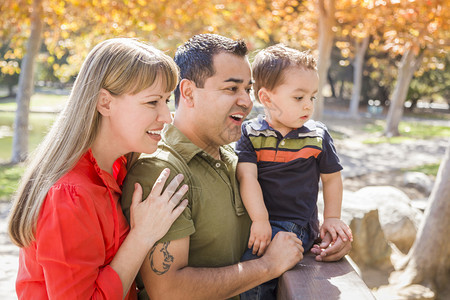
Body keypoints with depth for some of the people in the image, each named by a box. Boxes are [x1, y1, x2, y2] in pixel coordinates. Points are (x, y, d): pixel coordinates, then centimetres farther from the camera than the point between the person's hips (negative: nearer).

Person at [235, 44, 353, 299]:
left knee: (254, 261, -23)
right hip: (259, 221, 4)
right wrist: (259, 220, -18)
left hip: (297, 225, -3)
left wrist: (331, 218, 8)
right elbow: (247, 176, -11)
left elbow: (332, 178, 12)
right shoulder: (250, 134, -2)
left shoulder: (317, 136, 1)